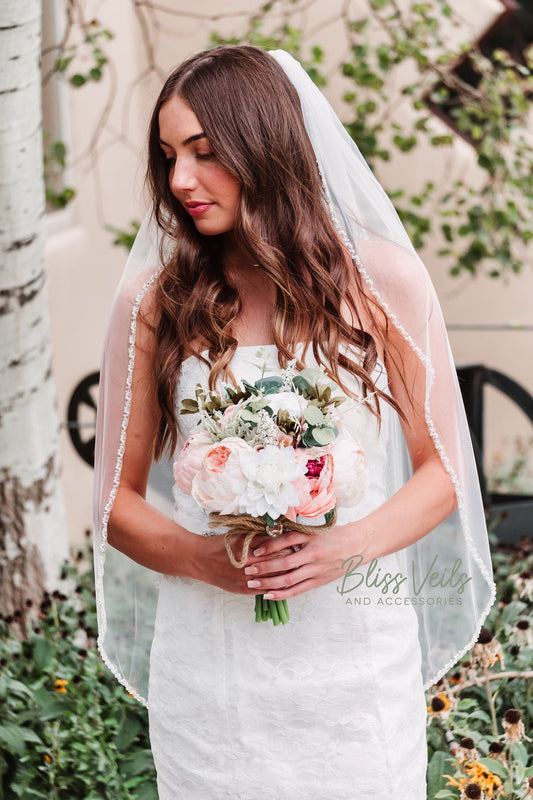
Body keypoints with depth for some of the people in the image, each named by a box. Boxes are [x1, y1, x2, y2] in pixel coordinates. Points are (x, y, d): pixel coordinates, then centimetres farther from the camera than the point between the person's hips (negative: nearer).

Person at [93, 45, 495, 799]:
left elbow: (441, 473, 3)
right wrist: (201, 558, -15)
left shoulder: (382, 279, -1)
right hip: (207, 668, 0)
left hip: (355, 659, 0)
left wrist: (346, 548, -15)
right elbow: (118, 503, 5)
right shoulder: (152, 299, 0)